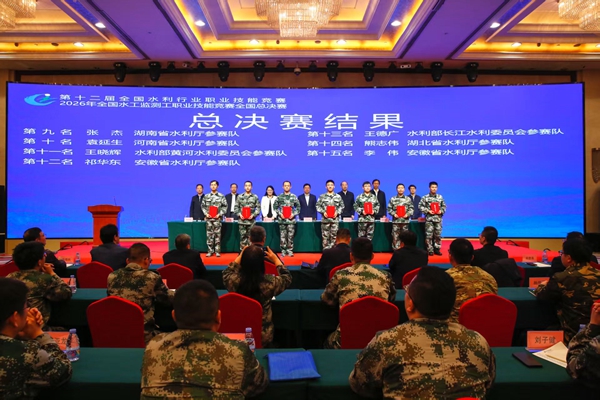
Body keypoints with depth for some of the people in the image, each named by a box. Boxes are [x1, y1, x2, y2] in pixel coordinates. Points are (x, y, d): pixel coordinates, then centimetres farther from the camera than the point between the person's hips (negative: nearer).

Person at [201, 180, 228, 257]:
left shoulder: (221, 196, 2)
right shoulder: (206, 196, 8)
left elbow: (225, 206, 1)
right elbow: (203, 206, 11)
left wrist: (219, 214, -9)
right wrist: (206, 214, -4)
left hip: (217, 218, -2)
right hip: (209, 218, 2)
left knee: (217, 234, -2)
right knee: (209, 235, 3)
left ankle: (217, 251, 4)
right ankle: (210, 251, 10)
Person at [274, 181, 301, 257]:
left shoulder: (294, 197, 5)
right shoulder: (279, 197, 5)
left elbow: (298, 207, 7)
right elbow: (276, 207, 7)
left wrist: (293, 214, -6)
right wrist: (280, 214, -7)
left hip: (291, 219, 0)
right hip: (282, 219, 0)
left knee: (290, 236, 1)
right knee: (282, 236, 1)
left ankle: (290, 251, 10)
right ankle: (283, 251, 9)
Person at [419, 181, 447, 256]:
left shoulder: (440, 197, 8)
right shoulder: (425, 197, -1)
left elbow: (444, 206, 14)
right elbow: (420, 206, -2)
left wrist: (441, 211, -5)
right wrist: (427, 211, -12)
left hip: (438, 219, 3)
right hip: (429, 218, -3)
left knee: (438, 235, 7)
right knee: (429, 235, -3)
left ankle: (437, 249, 17)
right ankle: (430, 250, 5)